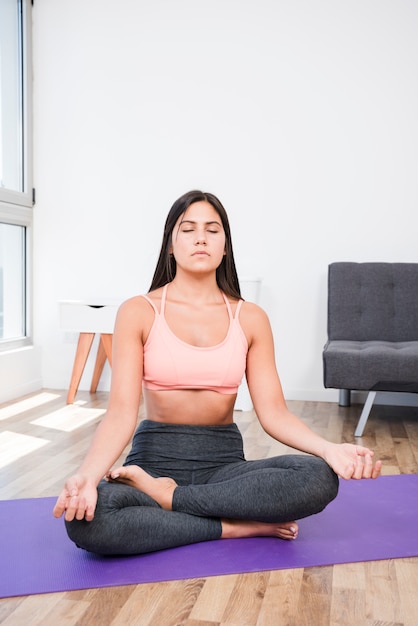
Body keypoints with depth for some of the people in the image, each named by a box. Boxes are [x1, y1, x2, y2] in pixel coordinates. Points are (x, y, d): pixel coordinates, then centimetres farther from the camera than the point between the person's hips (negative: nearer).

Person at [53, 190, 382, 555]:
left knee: (320, 477, -27)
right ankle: (236, 527, -17)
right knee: (84, 518, -34)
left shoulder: (250, 319, 4)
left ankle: (167, 497, -16)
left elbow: (273, 412, -2)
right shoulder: (139, 313, -2)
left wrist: (329, 448, -22)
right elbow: (121, 411, -11)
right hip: (154, 456, -2)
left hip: (224, 461, 2)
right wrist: (89, 473, -31)